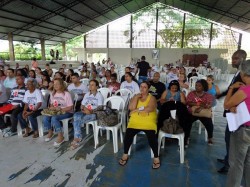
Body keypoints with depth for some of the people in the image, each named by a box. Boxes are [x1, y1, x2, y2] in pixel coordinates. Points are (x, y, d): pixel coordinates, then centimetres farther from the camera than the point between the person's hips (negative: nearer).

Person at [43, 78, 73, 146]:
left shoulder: (66, 94, -11)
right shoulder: (52, 94, 9)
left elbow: (70, 107, -13)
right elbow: (51, 104, 18)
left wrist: (60, 109, -24)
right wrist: (51, 108, -6)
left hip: (66, 112, -6)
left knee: (54, 118, -32)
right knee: (45, 118, -20)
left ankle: (60, 136, -17)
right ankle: (50, 132, 8)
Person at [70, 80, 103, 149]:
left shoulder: (99, 95, 1)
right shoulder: (87, 94, 19)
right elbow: (82, 105, 17)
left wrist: (91, 111, -20)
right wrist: (84, 108, -6)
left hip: (94, 113, -5)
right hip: (85, 112, 5)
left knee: (77, 120, -28)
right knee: (76, 116, -29)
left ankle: (77, 138, -13)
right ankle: (78, 138, -30)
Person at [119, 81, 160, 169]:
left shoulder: (152, 98, 4)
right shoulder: (135, 96, 12)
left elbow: (150, 108, -16)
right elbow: (131, 107, -5)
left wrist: (137, 110, -11)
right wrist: (137, 97, -6)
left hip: (149, 122, -2)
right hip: (135, 121, 2)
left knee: (152, 138, -25)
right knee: (128, 135, -20)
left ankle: (156, 157, 0)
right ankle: (125, 154, 6)